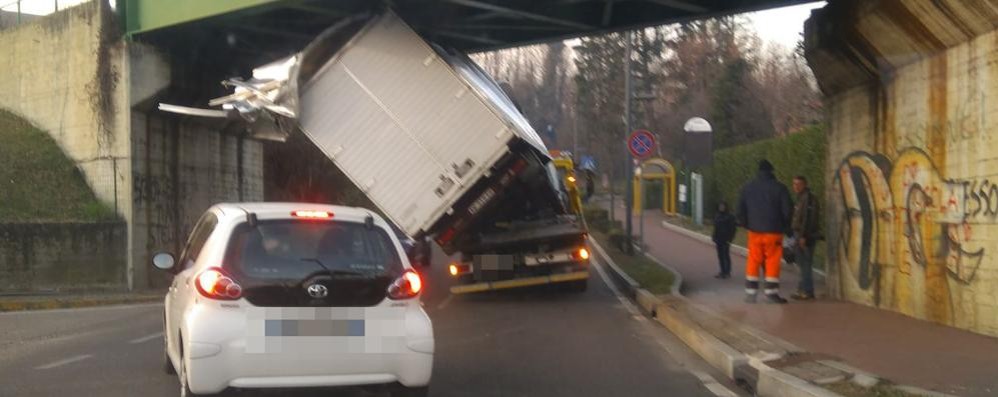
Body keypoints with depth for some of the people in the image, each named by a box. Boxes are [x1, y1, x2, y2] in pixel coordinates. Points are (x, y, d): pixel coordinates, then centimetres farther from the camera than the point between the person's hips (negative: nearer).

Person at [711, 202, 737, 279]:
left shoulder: (730, 216, -6)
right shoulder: (716, 216, 11)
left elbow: (732, 229, -7)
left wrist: (729, 239, -13)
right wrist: (714, 239, 14)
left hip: (725, 240, -6)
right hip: (718, 239, 6)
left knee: (726, 255, -4)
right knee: (720, 256, 7)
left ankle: (727, 273, 1)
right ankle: (722, 272, 13)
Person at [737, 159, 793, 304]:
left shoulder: (747, 187, 7)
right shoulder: (780, 188, -4)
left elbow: (740, 210, 9)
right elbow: (787, 211, -3)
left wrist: (746, 224, 18)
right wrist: (785, 228, 9)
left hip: (754, 231, 3)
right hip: (773, 232, -3)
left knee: (753, 261, 7)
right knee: (773, 261, 0)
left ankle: (750, 292, 7)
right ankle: (771, 291, -3)